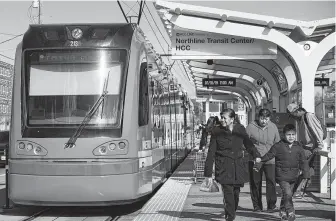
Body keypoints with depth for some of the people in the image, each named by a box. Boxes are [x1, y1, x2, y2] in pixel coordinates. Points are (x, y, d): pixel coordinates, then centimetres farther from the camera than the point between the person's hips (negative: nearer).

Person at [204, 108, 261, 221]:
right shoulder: (216, 131, -2)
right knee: (228, 192, -12)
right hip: (224, 167, -3)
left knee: (236, 192, 9)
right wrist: (208, 173, -2)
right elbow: (211, 153, 0)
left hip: (238, 166, 3)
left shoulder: (240, 129, 4)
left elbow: (248, 143, 15)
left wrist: (256, 155, -5)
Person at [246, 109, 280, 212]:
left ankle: (271, 205, 0)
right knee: (255, 183, 4)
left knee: (271, 181, -9)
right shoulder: (251, 127, -4)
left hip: (270, 160, 1)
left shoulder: (273, 127, 7)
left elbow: (277, 143, 18)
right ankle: (257, 206, 15)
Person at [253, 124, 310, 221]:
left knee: (287, 195, 14)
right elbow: (268, 156, -1)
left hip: (293, 176, 4)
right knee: (287, 193, -17)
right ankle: (290, 213, -8)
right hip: (282, 176, -4)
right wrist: (258, 164, -2)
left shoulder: (298, 147, 3)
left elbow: (303, 162, 8)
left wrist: (306, 175, 4)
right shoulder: (278, 146, -7)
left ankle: (283, 212, 30)